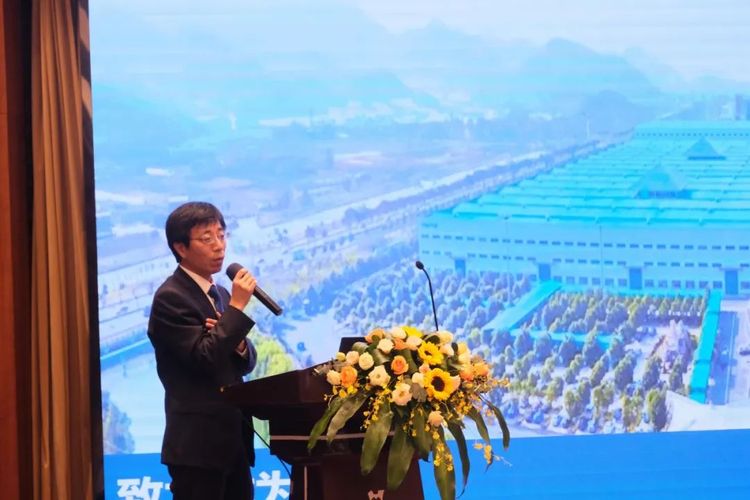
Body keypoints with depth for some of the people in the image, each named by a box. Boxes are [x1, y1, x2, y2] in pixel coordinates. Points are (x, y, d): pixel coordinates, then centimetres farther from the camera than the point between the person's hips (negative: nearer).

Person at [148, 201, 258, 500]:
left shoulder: (220, 294, 16)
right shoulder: (170, 298, -11)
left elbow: (245, 363, 16)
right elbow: (204, 358, -21)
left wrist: (236, 343, -6)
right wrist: (237, 307, -20)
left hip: (232, 438, 8)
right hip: (198, 444, -8)